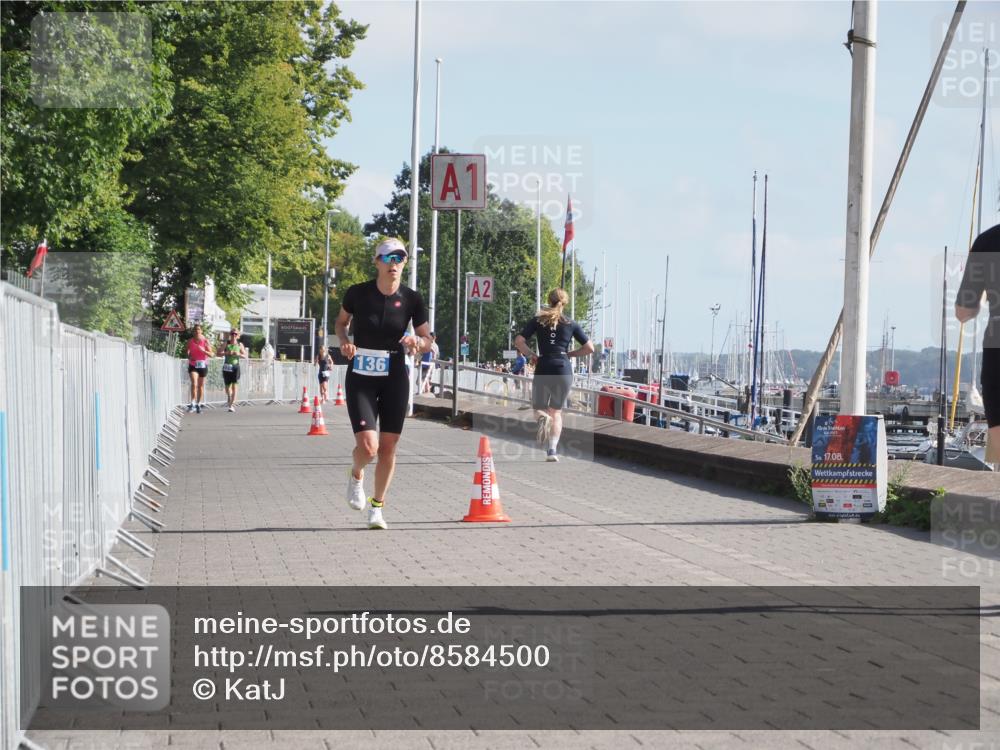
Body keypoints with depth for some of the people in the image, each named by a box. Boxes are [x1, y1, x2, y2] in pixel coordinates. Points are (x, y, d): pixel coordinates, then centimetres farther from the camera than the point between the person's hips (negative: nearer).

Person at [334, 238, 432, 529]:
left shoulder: (411, 299, -4)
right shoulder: (358, 293, -7)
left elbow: (427, 341, 4)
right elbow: (341, 321, 12)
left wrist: (417, 342, -18)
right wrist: (344, 342, -7)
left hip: (395, 379, 2)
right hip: (361, 377, -2)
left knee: (388, 447, 3)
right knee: (368, 446, -14)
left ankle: (377, 507, 23)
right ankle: (356, 475, 22)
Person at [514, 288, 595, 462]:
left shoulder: (538, 320, 7)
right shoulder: (571, 324, 7)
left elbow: (518, 341, -1)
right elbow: (590, 348, 6)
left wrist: (531, 355, 10)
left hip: (543, 368, 0)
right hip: (563, 369, 0)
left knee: (539, 408, 14)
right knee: (556, 411, 12)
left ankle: (543, 417, -24)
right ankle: (552, 450, -3)